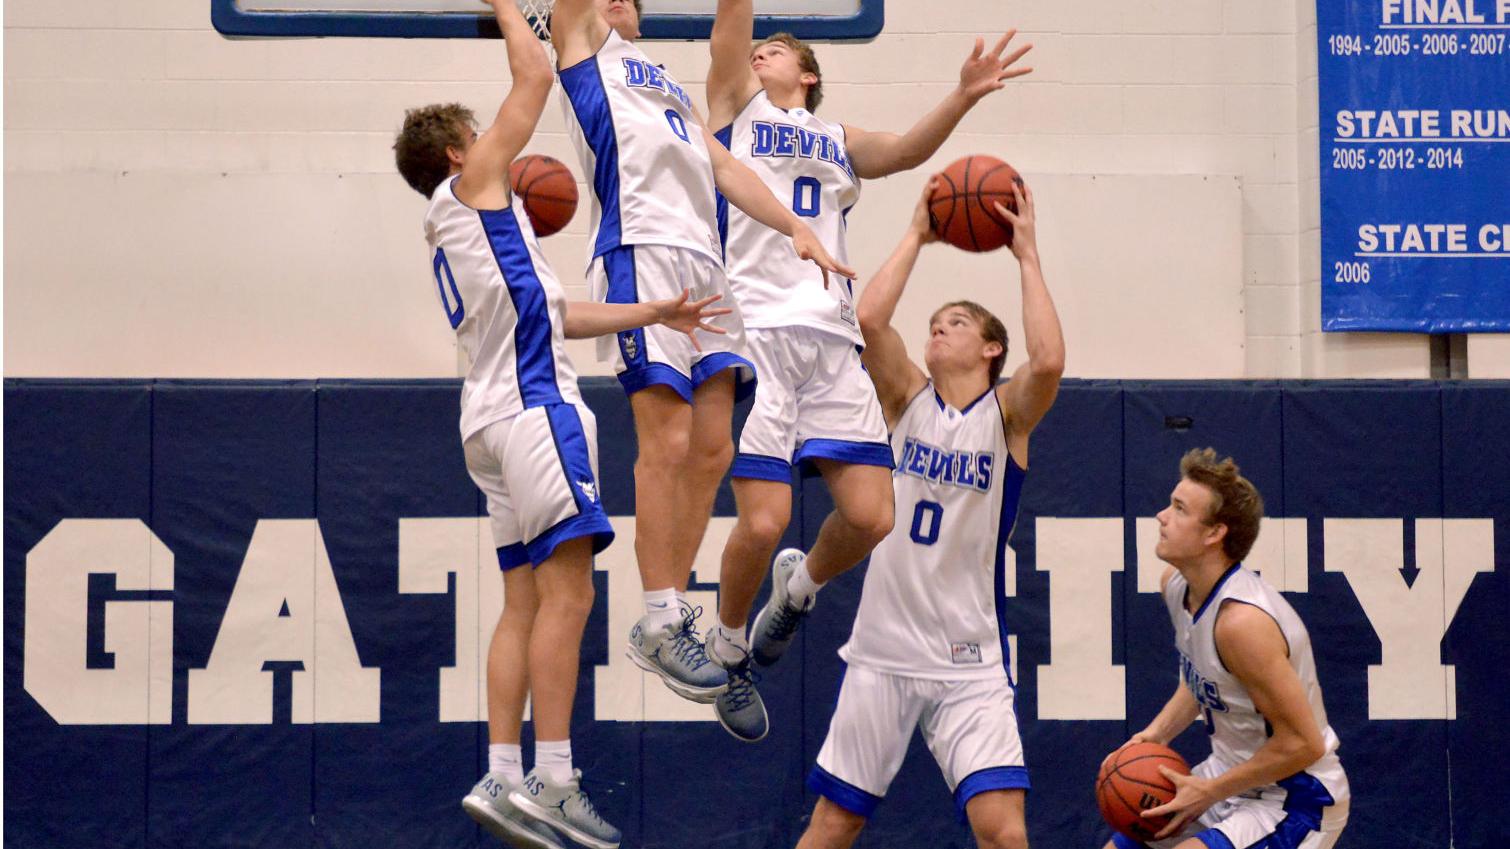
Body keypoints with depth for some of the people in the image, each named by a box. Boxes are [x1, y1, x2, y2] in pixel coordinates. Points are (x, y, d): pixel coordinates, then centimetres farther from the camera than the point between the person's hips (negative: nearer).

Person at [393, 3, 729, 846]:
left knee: (527, 601, 7)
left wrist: (652, 314, 27)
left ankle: (503, 778, 3)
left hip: (502, 413, 10)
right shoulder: (470, 182, 1)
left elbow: (554, 315, 29)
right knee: (567, 591, -14)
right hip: (532, 405, -10)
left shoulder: (463, 225, 25)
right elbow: (536, 75, -1)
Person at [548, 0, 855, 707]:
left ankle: (671, 615, 7)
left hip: (704, 262, 7)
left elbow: (723, 166, 26)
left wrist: (795, 226, 15)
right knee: (668, 441, -15)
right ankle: (660, 623, -14)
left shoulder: (669, 86, 33)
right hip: (641, 251, -7)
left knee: (711, 450, 1)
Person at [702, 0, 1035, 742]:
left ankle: (797, 589, 25)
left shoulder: (840, 144, 24)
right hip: (755, 332, -3)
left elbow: (907, 151, 5)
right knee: (763, 520, -13)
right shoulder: (737, 104, 18)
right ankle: (727, 649, 13)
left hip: (831, 340, 3)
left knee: (870, 516, -7)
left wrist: (963, 97, -11)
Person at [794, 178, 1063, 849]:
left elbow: (1048, 363, -21)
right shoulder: (908, 399, 7)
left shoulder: (1006, 414, 1)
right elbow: (869, 319, -10)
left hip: (970, 662, -2)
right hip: (883, 650, 2)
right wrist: (916, 236, -3)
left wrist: (1027, 257, -13)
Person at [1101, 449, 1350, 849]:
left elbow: (1302, 743, -26)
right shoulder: (1175, 583, -2)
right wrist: (1157, 733, 1)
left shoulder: (1242, 620, -29)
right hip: (1231, 774, 10)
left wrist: (1209, 793, -19)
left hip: (1295, 798, -10)